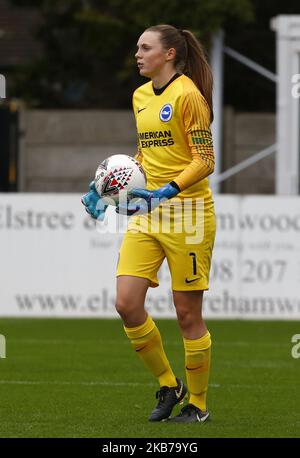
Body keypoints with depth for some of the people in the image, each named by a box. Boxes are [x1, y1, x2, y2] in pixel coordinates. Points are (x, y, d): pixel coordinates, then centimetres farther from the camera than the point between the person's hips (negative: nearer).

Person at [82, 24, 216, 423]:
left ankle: (198, 405, 13)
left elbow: (205, 160, -13)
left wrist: (169, 191, -24)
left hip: (187, 210, -7)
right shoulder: (140, 96, 13)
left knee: (187, 312, -1)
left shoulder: (188, 95, -11)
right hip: (147, 212, 7)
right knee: (127, 303, -6)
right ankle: (168, 385, 12)